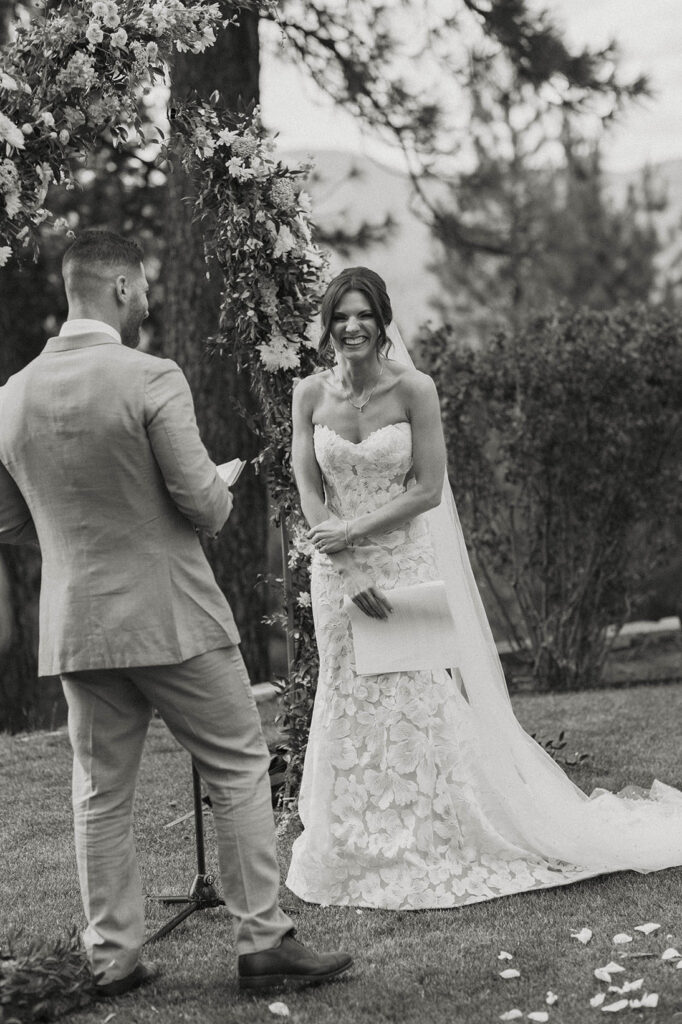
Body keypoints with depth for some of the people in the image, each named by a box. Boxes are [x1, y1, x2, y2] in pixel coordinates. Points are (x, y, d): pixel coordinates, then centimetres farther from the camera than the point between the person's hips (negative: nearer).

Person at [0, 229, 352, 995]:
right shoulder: (152, 379, -15)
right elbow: (201, 500, -15)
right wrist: (218, 504, 7)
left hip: (75, 627, 5)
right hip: (170, 617, -5)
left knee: (101, 795, 13)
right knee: (239, 773, 7)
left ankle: (112, 956, 19)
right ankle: (262, 942, 9)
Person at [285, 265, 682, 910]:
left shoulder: (413, 390, -9)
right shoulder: (310, 395, -1)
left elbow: (428, 491, -10)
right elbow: (309, 494, -5)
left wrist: (352, 530, -17)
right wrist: (351, 576, -15)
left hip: (408, 561, -3)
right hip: (339, 571, 3)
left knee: (421, 699, 2)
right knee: (349, 704, 9)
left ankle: (432, 848, 17)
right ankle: (362, 855, 23)